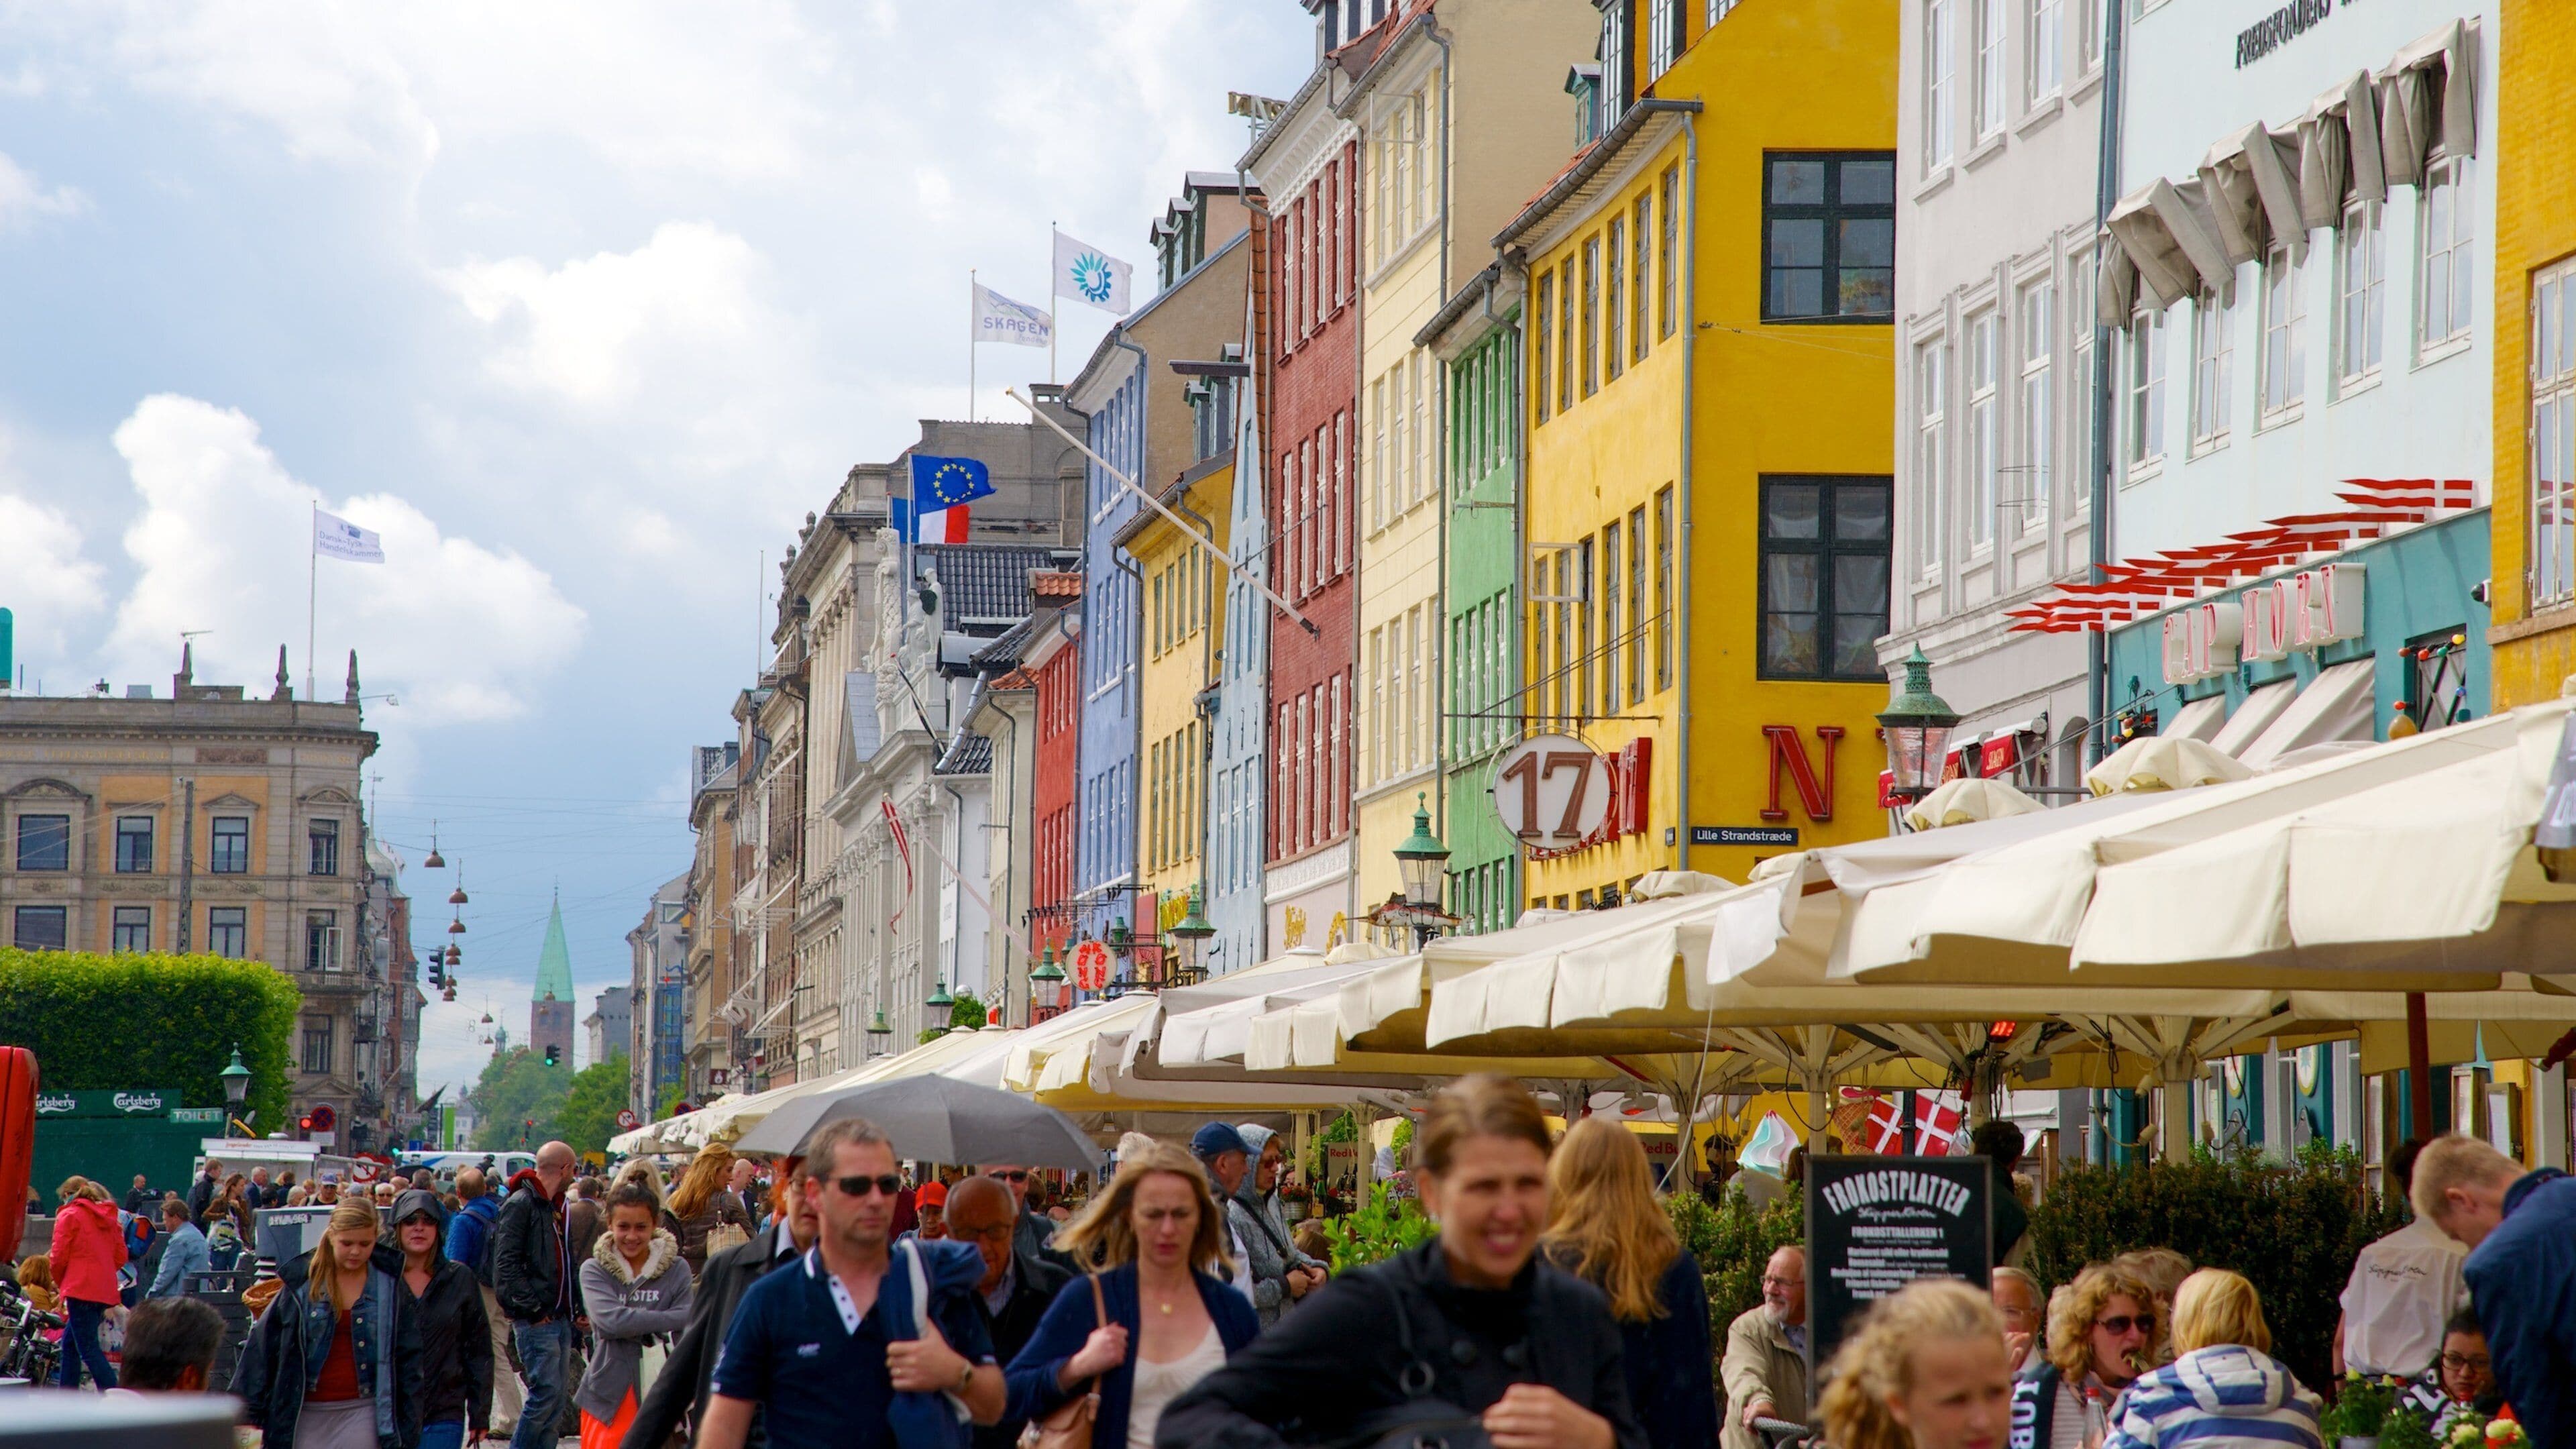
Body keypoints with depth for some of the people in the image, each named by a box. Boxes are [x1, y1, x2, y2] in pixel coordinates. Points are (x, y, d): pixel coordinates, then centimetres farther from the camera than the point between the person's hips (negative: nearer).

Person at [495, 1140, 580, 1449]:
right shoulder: (521, 1204, -10)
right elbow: (507, 1265, -16)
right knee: (547, 1390, -12)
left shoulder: (557, 1206, 18)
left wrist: (576, 1306, 13)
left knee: (557, 1393, 7)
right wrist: (532, 1309, -18)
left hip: (559, 1317, 9)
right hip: (536, 1320, -9)